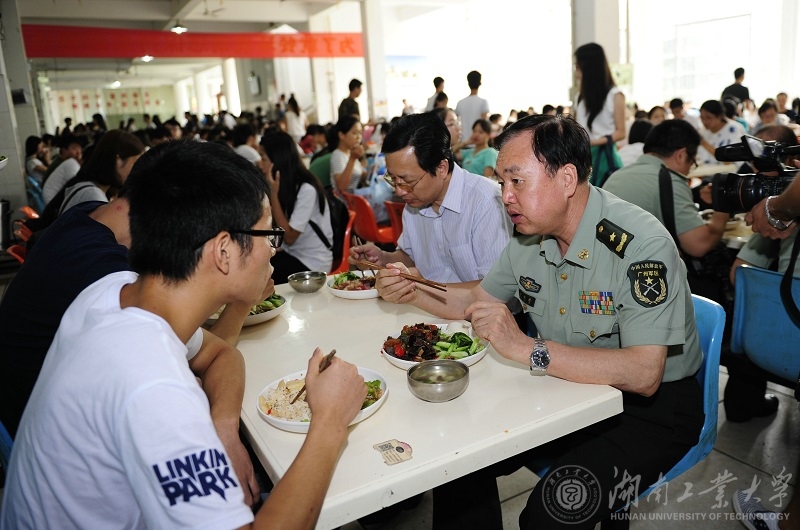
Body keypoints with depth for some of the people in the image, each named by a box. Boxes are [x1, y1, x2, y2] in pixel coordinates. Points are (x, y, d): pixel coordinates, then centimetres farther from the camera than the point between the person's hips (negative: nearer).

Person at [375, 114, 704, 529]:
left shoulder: (641, 245, -24)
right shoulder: (529, 236, -2)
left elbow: (644, 375, -31)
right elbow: (479, 298, 13)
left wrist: (527, 349, -36)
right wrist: (412, 293, -4)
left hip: (651, 405, -6)